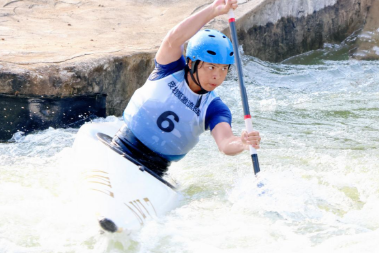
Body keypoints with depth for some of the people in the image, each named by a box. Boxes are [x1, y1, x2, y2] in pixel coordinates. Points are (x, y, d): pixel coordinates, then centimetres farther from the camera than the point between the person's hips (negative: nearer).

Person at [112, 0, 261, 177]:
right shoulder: (172, 70, -4)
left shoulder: (214, 108, -3)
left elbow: (225, 144, -21)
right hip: (120, 152, -2)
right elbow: (174, 39, -25)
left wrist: (241, 143, -45)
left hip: (155, 171, 2)